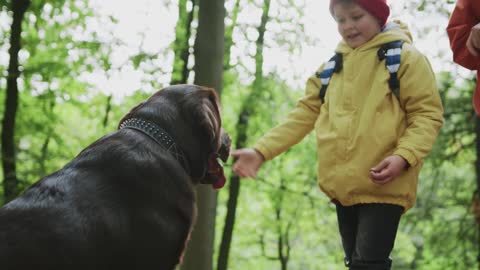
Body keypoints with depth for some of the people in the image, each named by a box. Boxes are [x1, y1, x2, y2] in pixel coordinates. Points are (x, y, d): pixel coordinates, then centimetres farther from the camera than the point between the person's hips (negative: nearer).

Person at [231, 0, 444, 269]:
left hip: (383, 185, -6)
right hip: (344, 186, 7)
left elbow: (427, 114, -7)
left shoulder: (404, 57, -2)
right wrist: (261, 151, 0)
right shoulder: (332, 67, 15)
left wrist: (403, 156, -24)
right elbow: (304, 114, 12)